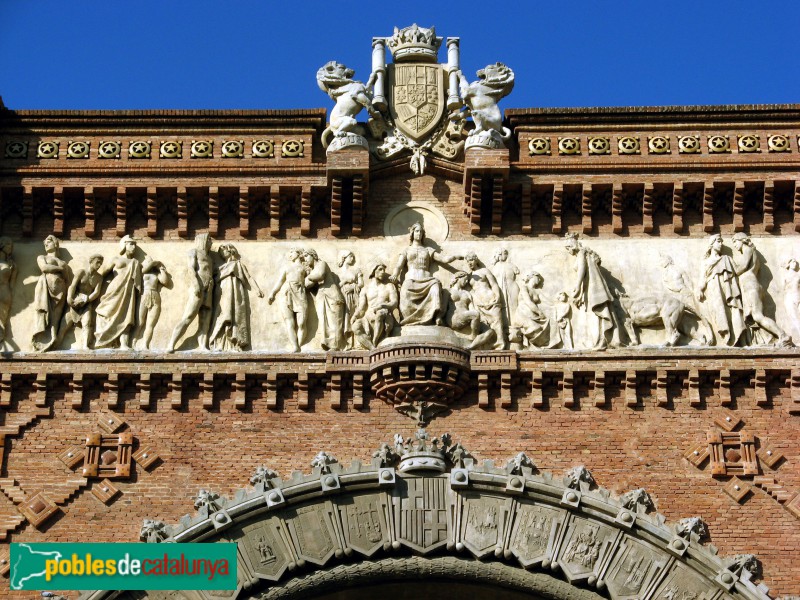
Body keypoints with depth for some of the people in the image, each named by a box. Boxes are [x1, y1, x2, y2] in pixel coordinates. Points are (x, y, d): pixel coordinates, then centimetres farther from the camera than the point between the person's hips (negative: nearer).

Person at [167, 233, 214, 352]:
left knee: (205, 322, -5)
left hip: (208, 291, 7)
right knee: (187, 318, -14)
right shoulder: (194, 251, 9)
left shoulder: (208, 255, 27)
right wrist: (196, 285, -18)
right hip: (198, 288, -7)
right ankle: (171, 345, -16)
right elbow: (191, 268, -4)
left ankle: (203, 348, -13)